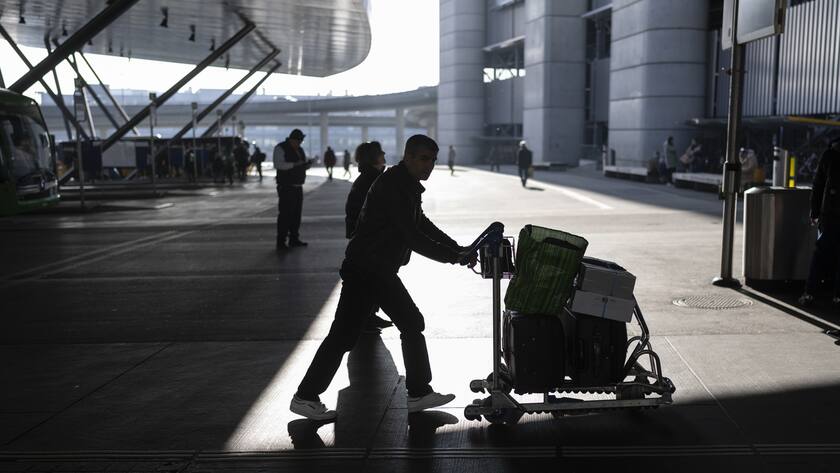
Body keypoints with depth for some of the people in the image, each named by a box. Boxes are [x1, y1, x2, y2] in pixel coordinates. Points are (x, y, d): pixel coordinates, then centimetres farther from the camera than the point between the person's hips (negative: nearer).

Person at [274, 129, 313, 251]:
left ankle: (294, 239, 19)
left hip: (298, 186, 8)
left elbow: (303, 166, 24)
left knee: (296, 213, 10)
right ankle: (281, 242, -8)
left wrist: (307, 164, 1)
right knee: (285, 214, -10)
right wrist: (294, 164, -27)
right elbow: (278, 164, -22)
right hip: (286, 187, -8)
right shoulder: (280, 148, -8)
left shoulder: (299, 150, 17)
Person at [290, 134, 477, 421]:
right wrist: (455, 257, -18)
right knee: (344, 333, -6)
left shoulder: (408, 187, 13)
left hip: (382, 271, 10)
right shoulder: (392, 185, -19)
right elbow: (412, 236, -24)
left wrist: (458, 249, 14)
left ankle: (418, 395, 18)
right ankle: (305, 397, 4)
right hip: (363, 270, -10)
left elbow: (422, 224, 24)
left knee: (412, 325, 10)